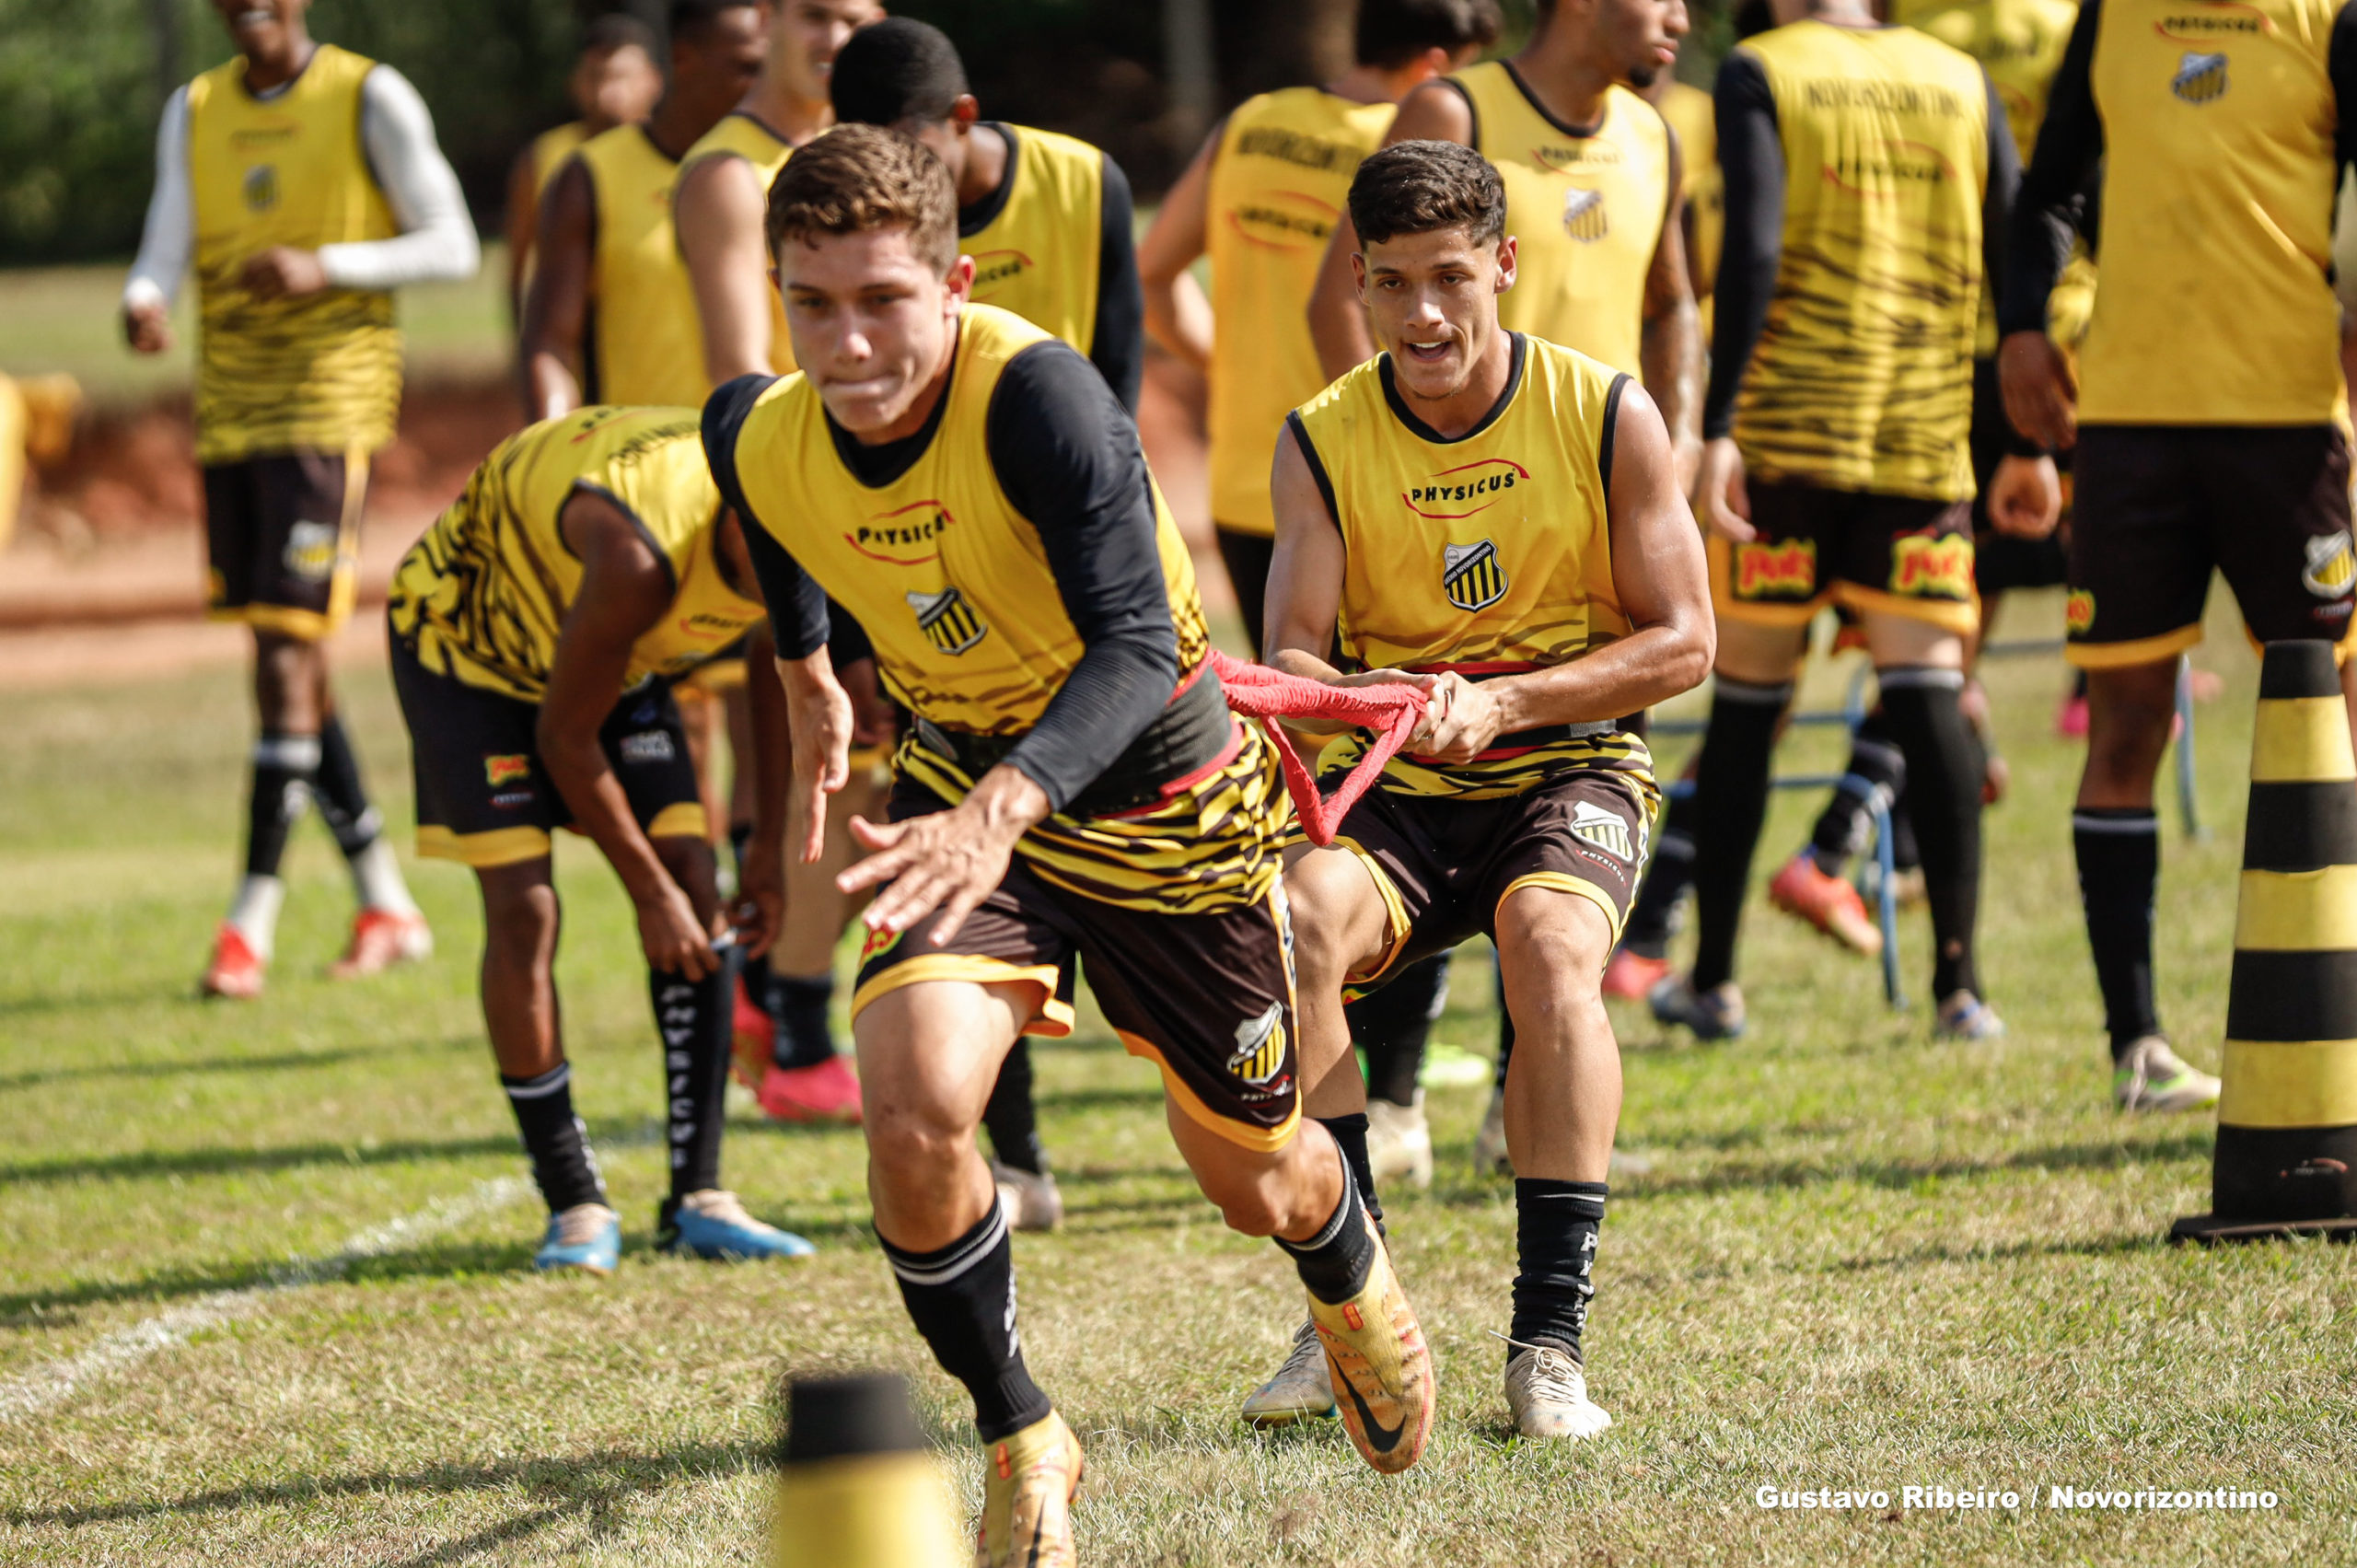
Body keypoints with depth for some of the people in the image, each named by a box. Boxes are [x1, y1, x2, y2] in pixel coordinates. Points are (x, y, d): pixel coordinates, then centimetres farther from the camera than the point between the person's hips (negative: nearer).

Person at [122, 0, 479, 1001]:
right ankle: (387, 906, 20)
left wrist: (325, 268, -19)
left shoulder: (369, 99, -3)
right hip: (228, 414, 6)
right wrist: (144, 302, -19)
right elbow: (167, 250, 5)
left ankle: (252, 922, -15)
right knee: (287, 664, 9)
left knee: (286, 654, -14)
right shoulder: (194, 113, 13)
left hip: (328, 403, -6)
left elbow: (452, 247, -4)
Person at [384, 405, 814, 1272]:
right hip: (466, 635, -7)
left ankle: (697, 1195, -2)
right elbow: (565, 736, -28)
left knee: (694, 879, -6)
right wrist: (648, 892, -20)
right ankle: (575, 1207, -7)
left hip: (611, 654, 7)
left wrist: (775, 850, 2)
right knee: (522, 906, -16)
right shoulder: (639, 558, -42)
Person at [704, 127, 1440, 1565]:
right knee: (913, 1099, -24)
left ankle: (1354, 1284, 54)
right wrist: (810, 685, 27)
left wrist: (1007, 806, -57)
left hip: (1163, 794, -3)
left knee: (1254, 1177, 14)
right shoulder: (762, 443, -16)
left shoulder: (1037, 396, -33)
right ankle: (1021, 1444, -1)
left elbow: (1135, 647, -42)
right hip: (968, 796, 3)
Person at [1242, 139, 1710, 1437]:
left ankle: (1551, 1340, -31)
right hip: (1394, 794, 2)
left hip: (1568, 773, -1)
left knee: (1550, 946, -34)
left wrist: (1500, 701, -20)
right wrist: (1353, 696, -34)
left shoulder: (1606, 417, -5)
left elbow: (1680, 642, -6)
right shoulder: (1321, 443, -2)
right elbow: (1290, 653, -9)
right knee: (1293, 922, -31)